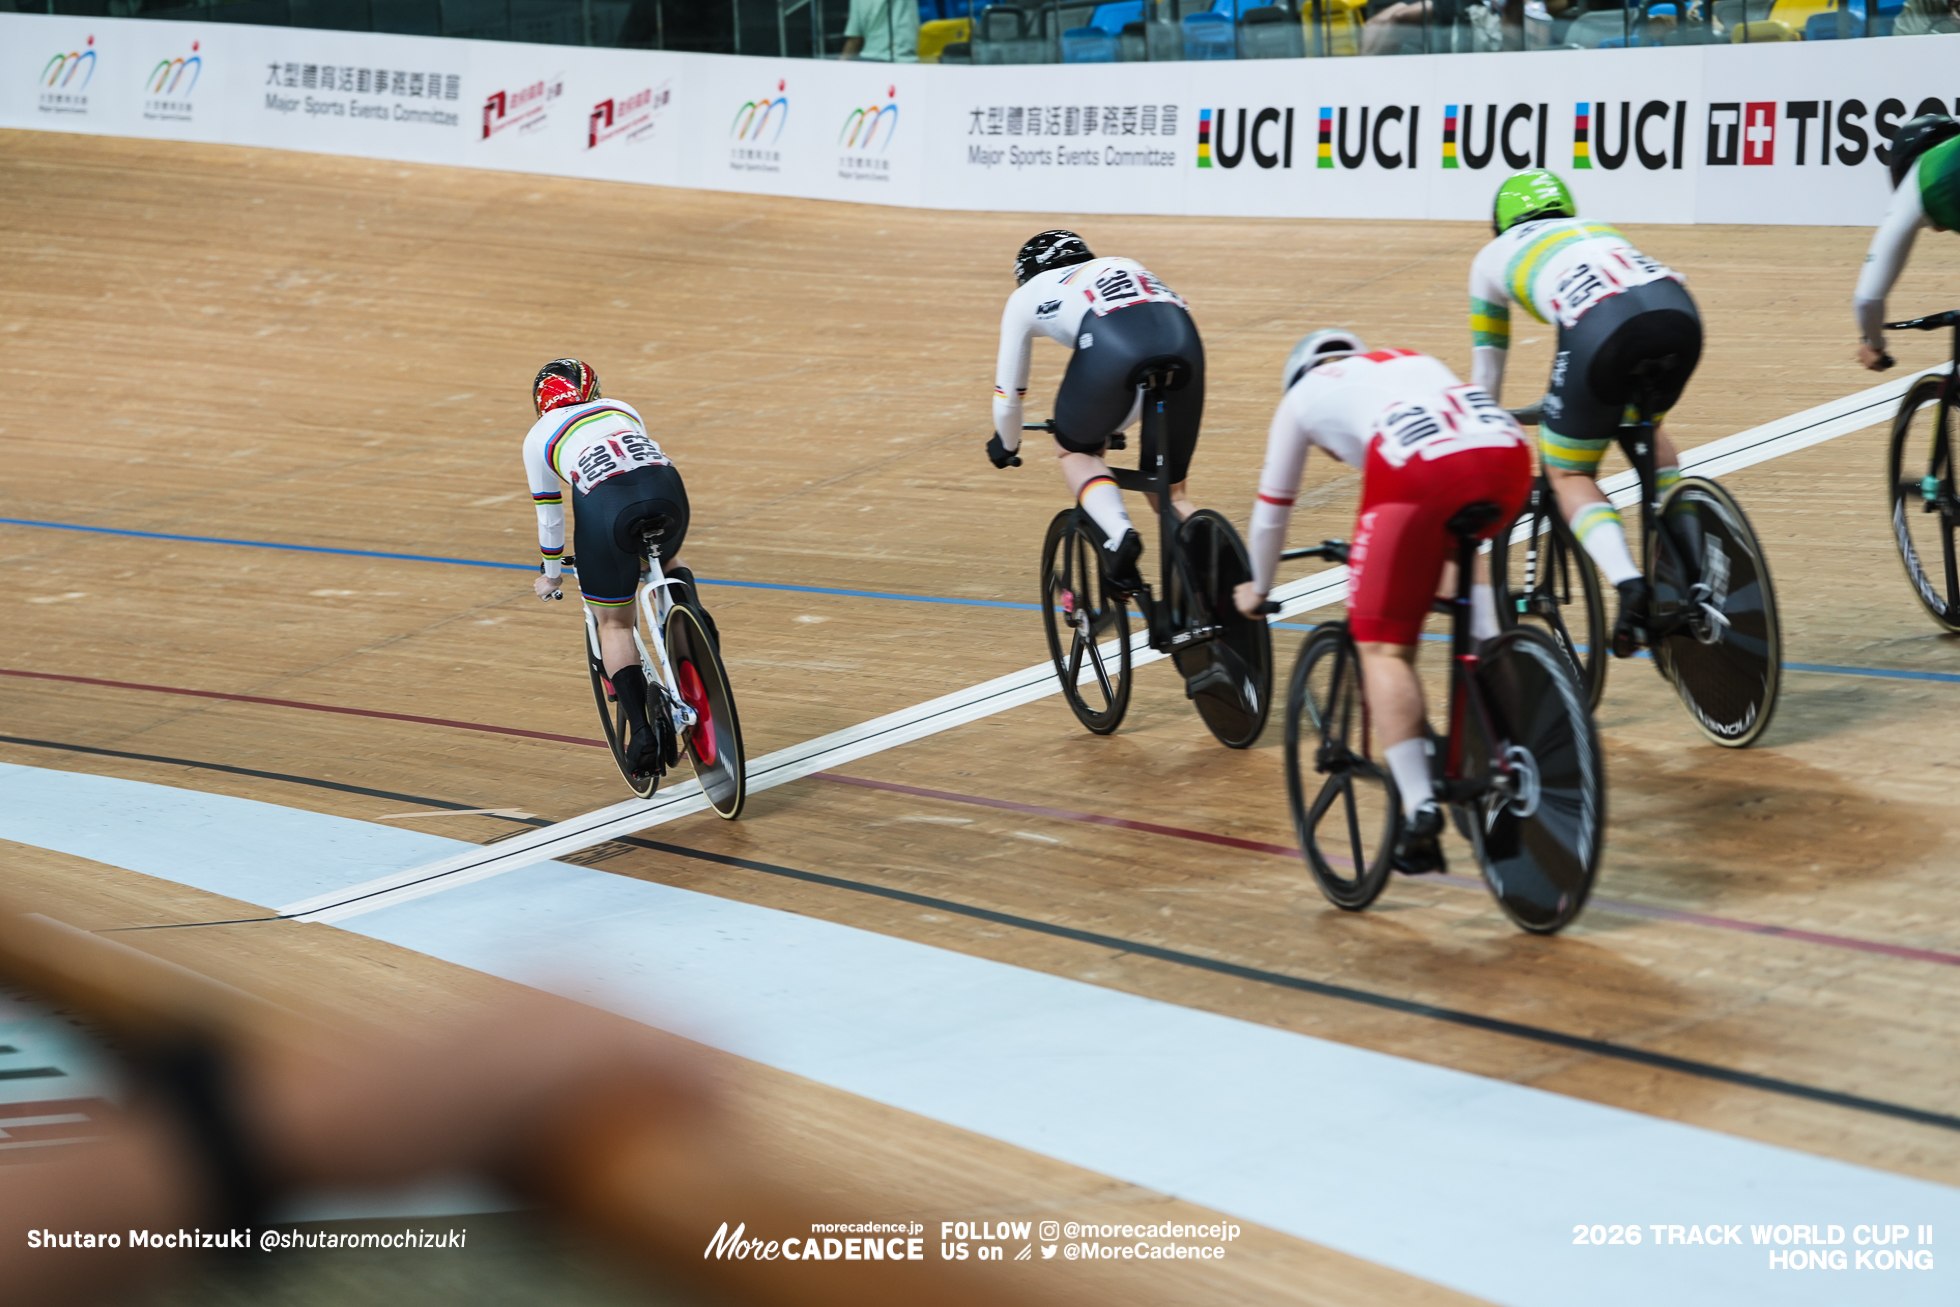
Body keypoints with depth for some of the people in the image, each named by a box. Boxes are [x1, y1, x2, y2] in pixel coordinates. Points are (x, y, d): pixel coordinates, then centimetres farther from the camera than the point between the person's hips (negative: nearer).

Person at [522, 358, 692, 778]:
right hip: (666, 489, 3)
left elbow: (550, 518, 31)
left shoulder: (540, 435, 26)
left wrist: (550, 574, 48)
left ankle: (641, 731, 2)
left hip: (606, 506, -3)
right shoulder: (622, 410, 35)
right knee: (666, 561, 38)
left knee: (613, 623, 15)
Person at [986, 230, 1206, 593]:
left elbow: (1008, 391, 37)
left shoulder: (1027, 295, 32)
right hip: (1183, 341, 4)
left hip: (1112, 351, -4)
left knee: (1074, 451, 24)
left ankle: (1117, 533, -3)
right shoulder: (1123, 266, 42)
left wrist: (1006, 446, 57)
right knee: (1170, 492, 19)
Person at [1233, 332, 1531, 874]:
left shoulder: (1304, 393, 31)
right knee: (1464, 549, 38)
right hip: (1510, 458, 4)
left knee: (1382, 646, 3)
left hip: (1420, 471, -4)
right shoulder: (1413, 361, 41)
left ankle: (1420, 812, -13)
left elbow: (1272, 509, 40)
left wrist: (1258, 589, 57)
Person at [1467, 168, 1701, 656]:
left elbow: (1485, 377, 36)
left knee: (1569, 475, 14)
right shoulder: (1598, 230, 41)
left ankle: (1628, 583, -11)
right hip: (1679, 312, 4)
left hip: (1600, 330, -4)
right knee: (1646, 427, 34)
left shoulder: (1493, 256, 31)